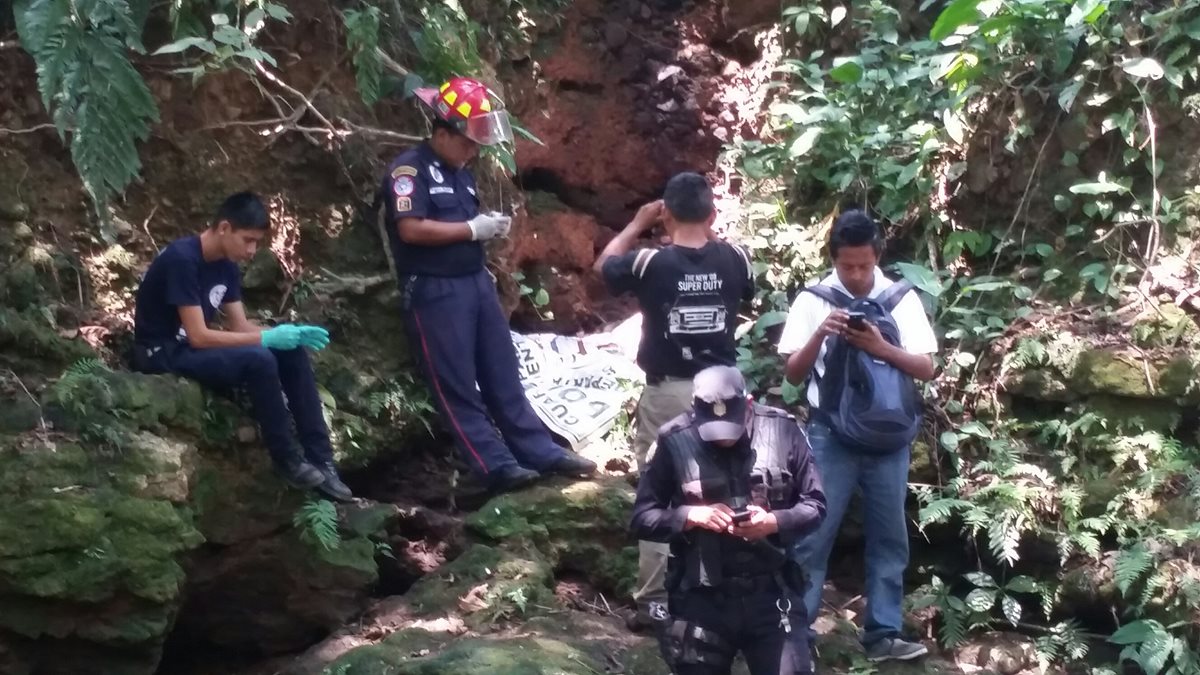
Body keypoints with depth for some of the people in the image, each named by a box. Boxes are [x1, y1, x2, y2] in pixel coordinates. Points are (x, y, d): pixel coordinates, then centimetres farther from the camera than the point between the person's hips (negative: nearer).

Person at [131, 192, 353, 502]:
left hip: (196, 345, 9)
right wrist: (267, 338, -24)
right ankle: (286, 460, -15)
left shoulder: (226, 265, 4)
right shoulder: (182, 259, -23)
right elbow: (198, 336, -26)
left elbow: (240, 326, 5)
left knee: (292, 352, -6)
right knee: (258, 360, -30)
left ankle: (320, 459, -8)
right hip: (165, 354, -9)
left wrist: (289, 334, -13)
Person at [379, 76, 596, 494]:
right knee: (457, 387, -2)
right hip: (435, 292, -9)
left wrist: (490, 228, 4)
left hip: (476, 282, 9)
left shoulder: (461, 172, 16)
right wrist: (471, 229, -16)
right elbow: (411, 229, -22)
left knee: (503, 376, 10)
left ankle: (540, 452, 13)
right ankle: (496, 466, 0)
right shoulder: (408, 169, -11)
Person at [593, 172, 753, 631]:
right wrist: (711, 235, 20)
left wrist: (637, 223, 17)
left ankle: (653, 603, 9)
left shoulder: (649, 262, -12)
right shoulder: (734, 260, -4)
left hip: (667, 393, -3)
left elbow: (604, 265, 9)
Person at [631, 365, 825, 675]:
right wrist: (690, 515, -20)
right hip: (702, 599, 0)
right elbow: (643, 516, -3)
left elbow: (815, 504, 2)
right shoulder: (675, 442, -7)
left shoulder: (782, 430, -4)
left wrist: (775, 522, -17)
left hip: (771, 594, 0)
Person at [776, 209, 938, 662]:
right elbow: (793, 374, -2)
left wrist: (881, 347, -17)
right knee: (813, 534, 0)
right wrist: (820, 335, -19)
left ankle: (882, 635, 19)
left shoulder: (901, 299, 2)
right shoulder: (813, 300, -2)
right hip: (830, 435, -2)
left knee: (889, 538, 9)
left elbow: (926, 369, -1)